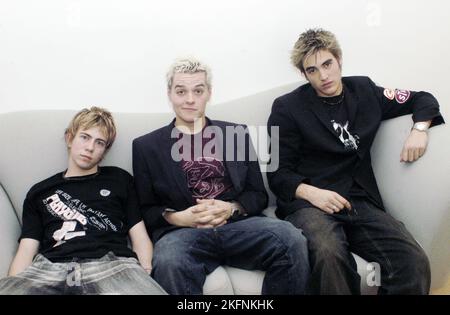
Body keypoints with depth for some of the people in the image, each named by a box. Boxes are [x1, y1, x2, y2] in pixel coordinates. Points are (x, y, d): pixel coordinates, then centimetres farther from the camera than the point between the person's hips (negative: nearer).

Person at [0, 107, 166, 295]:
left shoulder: (119, 180, 22)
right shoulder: (39, 192, 25)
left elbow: (140, 238, 16)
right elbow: (26, 252, 14)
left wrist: (145, 276, -6)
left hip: (111, 263, -1)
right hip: (50, 268, 2)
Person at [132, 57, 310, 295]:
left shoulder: (237, 133, 18)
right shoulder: (146, 146, 14)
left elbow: (258, 194, 14)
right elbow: (145, 210, 11)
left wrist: (230, 209, -7)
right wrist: (177, 217, -10)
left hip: (237, 223, 2)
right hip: (182, 230, -1)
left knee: (291, 240, -28)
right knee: (169, 263, -37)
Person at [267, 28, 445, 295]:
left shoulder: (364, 91, 15)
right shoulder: (287, 108, 4)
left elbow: (424, 100, 26)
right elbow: (278, 173, 1)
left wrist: (419, 130, 5)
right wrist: (312, 193, -18)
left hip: (361, 201, 3)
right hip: (307, 203, -3)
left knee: (415, 263, -25)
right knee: (329, 255, -38)